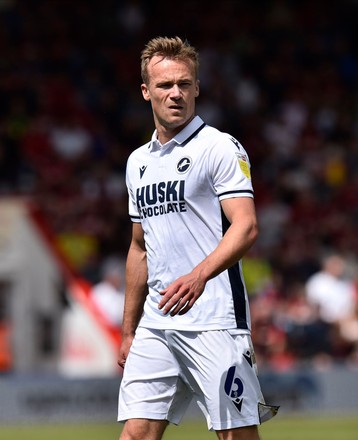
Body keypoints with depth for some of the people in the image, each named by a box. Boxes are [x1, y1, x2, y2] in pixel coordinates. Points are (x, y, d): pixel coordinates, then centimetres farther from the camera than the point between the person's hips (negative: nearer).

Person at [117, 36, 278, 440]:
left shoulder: (220, 148, -3)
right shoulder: (139, 162, 18)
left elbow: (246, 227, -15)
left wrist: (199, 275, -31)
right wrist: (128, 331, 22)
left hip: (214, 323, -6)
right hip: (156, 325, 6)